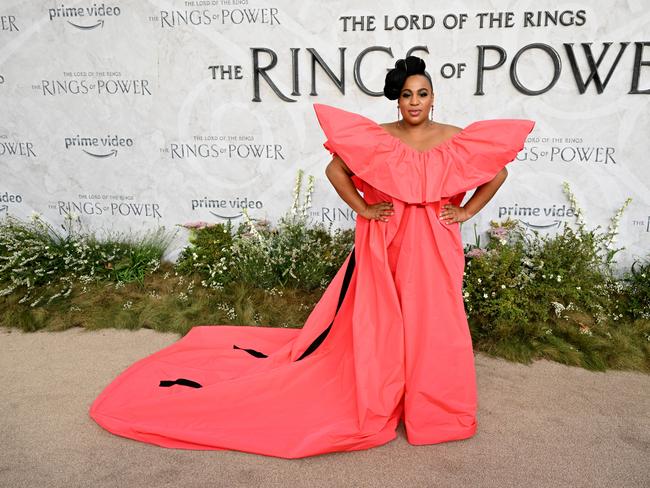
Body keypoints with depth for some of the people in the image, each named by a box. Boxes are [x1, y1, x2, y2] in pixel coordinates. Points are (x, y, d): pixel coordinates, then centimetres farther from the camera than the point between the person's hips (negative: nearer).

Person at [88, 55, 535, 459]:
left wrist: (467, 212, 1)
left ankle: (436, 405, 27)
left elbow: (498, 172, 7)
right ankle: (381, 401, 27)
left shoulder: (458, 140, -1)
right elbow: (335, 169, -2)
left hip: (436, 248, 1)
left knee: (435, 322, 6)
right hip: (386, 244, -1)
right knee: (382, 322, 7)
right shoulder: (377, 138, -4)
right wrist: (363, 209, -7)